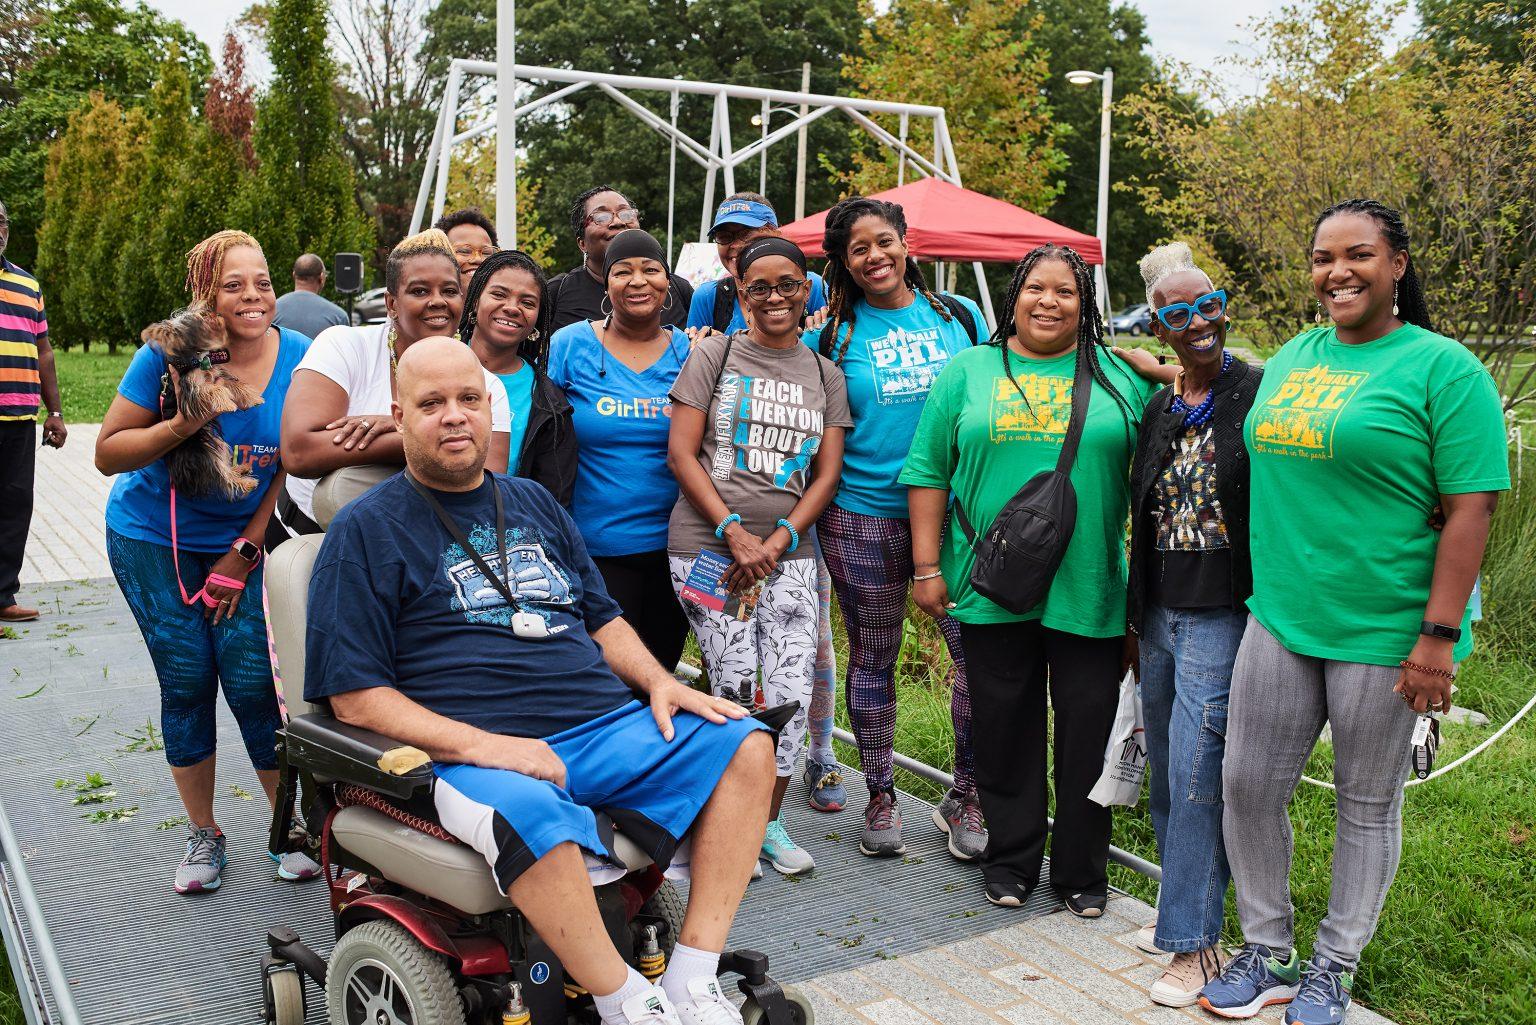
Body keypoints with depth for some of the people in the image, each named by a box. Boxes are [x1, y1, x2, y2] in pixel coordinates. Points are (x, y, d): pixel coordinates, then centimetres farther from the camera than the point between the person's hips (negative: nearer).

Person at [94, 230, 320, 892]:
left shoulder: (298, 358, -10)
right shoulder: (168, 355, -14)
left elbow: (294, 466, -4)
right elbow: (108, 453, -10)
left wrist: (242, 556, -6)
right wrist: (181, 426, -28)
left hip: (247, 543, 1)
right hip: (154, 540, 0)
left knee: (253, 682, -6)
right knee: (186, 683, 1)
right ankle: (203, 836, 18)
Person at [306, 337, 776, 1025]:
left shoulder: (534, 504, 22)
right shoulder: (366, 530, 4)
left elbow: (601, 619, 26)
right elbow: (354, 695, -5)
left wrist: (659, 682, 5)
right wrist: (479, 745, -18)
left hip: (608, 725, 7)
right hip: (477, 752, -6)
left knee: (746, 748, -11)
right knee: (530, 814, -39)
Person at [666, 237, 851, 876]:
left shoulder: (825, 375, 13)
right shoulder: (713, 356, 5)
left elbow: (827, 473, 8)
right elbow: (681, 454, -2)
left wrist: (775, 541, -7)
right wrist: (735, 532, -12)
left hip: (787, 553, 3)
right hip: (708, 547, -3)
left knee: (791, 692, -3)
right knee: (736, 688, -5)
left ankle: (768, 822, 17)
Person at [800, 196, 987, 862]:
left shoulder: (958, 316, 8)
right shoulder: (832, 334, 4)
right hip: (864, 519, -1)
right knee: (872, 658, 8)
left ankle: (965, 798, 14)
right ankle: (880, 796, 25)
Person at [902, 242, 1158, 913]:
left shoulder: (1121, 378, 8)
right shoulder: (968, 372, 7)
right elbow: (929, 473, 5)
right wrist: (928, 568, -1)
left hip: (1091, 590, 0)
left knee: (1088, 731, 6)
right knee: (1005, 730, 9)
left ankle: (1082, 872, 23)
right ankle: (1010, 862, 26)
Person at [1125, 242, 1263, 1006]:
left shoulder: (1260, 396, -7)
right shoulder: (1156, 409, 11)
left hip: (1223, 614, -6)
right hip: (1161, 614, 7)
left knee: (1195, 776, -6)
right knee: (1167, 774, 15)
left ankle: (1196, 942, 5)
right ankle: (1189, 901, 33)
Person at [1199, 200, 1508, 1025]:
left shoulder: (1442, 368, -9)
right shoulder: (1292, 357, 9)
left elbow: (1471, 508, -13)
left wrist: (1439, 635, -17)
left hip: (1382, 633, -5)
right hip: (1279, 618, 6)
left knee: (1367, 805, 10)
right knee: (1246, 787, 7)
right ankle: (1267, 953, 26)